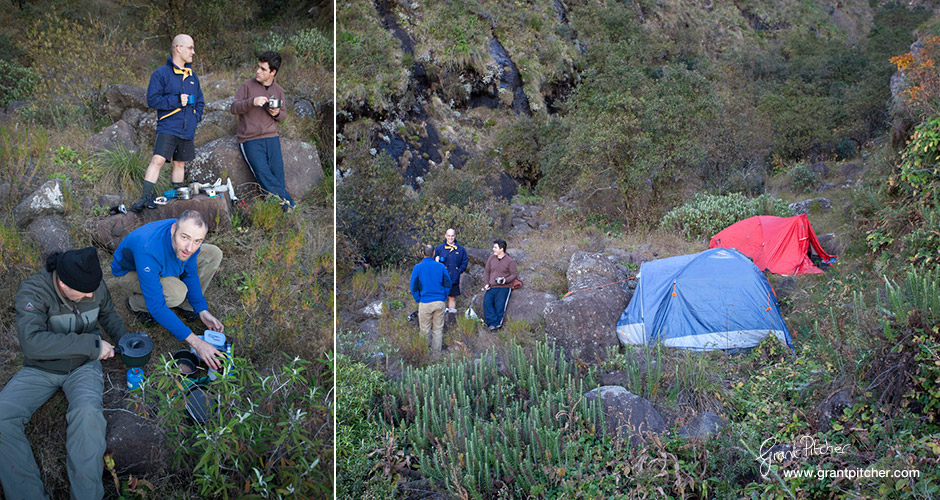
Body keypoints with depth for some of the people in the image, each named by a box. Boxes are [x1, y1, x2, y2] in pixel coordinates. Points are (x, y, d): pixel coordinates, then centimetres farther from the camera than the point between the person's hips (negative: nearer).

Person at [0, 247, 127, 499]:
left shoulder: (95, 286, -9)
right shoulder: (32, 290, -21)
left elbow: (108, 314, 15)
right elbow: (31, 341, -34)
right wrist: (92, 344, -33)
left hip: (83, 366, 0)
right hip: (40, 369, 0)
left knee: (87, 413, -32)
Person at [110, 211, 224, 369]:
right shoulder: (149, 249, -44)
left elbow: (189, 273, -6)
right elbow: (157, 307, -40)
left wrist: (202, 311, -14)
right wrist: (195, 342, -41)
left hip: (161, 265, 6)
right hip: (129, 271, -6)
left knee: (214, 254, -12)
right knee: (176, 293, -35)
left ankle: (187, 304, 4)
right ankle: (136, 303, -2)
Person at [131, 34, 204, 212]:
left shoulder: (192, 75, 15)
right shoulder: (161, 74, -5)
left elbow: (200, 101, 23)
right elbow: (152, 99, -12)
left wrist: (195, 117, 7)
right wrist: (177, 100, -19)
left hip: (187, 130, 6)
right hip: (168, 128, -6)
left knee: (180, 164, 15)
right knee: (158, 160, -17)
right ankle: (145, 197, -16)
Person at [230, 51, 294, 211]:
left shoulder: (279, 91, 14)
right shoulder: (247, 85, 4)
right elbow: (234, 108, -2)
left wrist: (277, 114, -3)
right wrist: (252, 102, -19)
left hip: (271, 137, 3)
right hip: (250, 139, -3)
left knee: (278, 177, -9)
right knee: (264, 175, -18)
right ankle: (288, 203, -14)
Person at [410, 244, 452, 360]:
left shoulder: (418, 268, -6)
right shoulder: (441, 266, -1)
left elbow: (413, 287, -3)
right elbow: (447, 284, 3)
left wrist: (418, 300, 9)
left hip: (425, 302, -2)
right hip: (439, 302, 2)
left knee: (424, 330, 8)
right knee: (438, 329, 10)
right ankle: (436, 355, 16)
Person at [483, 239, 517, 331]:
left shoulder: (510, 261, -1)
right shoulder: (491, 258, 13)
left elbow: (514, 275, 1)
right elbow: (486, 271, 18)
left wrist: (505, 280, -17)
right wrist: (486, 283, 4)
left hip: (504, 287, -4)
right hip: (491, 287, 4)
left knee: (500, 304, -16)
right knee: (487, 302, -18)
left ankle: (497, 323, -9)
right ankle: (493, 322, -20)